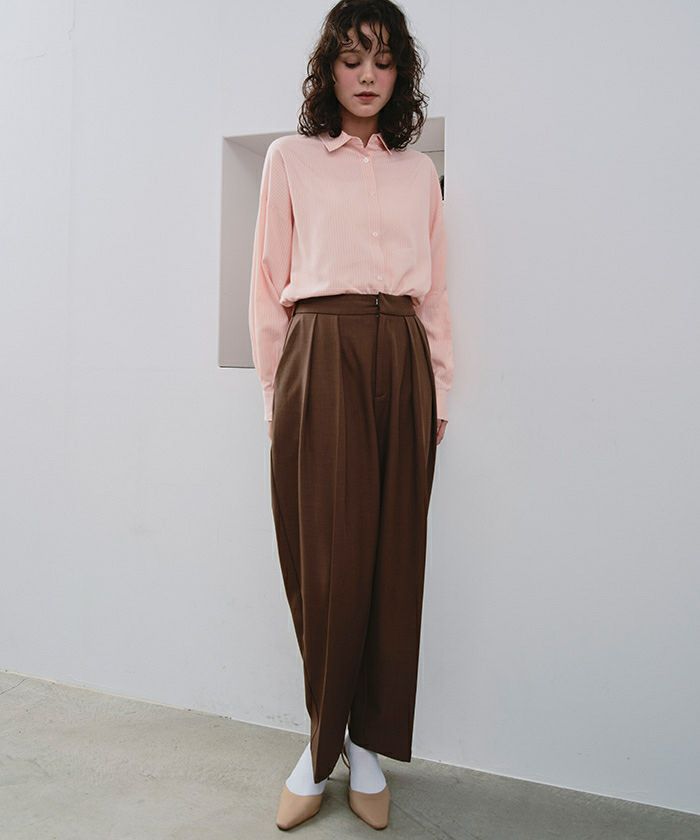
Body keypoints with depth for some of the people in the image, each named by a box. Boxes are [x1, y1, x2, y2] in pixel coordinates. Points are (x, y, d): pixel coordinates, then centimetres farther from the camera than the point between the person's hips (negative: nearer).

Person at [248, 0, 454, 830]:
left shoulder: (420, 172, 17)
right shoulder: (290, 159, 11)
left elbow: (435, 292, 16)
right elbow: (269, 283, 8)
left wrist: (439, 390, 10)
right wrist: (275, 389, 3)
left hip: (402, 365, 3)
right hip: (321, 360, -2)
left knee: (392, 556, 2)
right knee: (326, 557, -4)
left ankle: (367, 743, 16)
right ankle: (321, 743, 13)